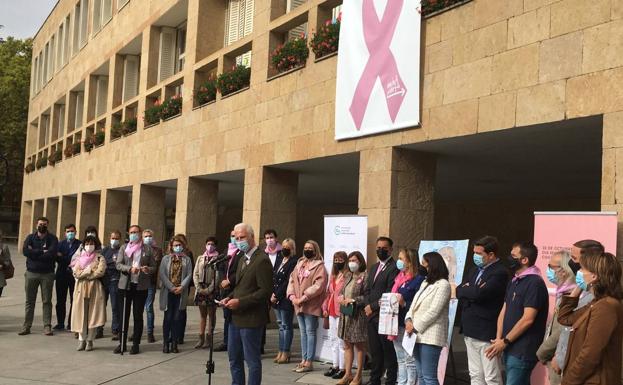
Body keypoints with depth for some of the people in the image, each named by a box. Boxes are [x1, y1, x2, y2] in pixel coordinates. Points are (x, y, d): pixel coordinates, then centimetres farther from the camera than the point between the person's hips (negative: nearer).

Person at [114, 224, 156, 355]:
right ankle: (122, 343, 12)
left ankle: (136, 344, 8)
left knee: (138, 315, 2)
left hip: (141, 286, -1)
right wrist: (130, 269, -18)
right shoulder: (124, 248, 9)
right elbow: (118, 264, -1)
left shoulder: (148, 249, 7)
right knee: (124, 315, 5)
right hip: (125, 285, 1)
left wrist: (148, 269, -16)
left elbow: (153, 267, 7)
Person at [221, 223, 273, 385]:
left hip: (250, 318, -9)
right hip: (236, 317, 9)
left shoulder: (262, 260, -15)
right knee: (234, 357, 17)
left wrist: (240, 302, -21)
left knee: (252, 360, 1)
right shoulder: (242, 259, 14)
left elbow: (265, 291, -20)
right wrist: (230, 297, 4)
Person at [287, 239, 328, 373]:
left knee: (310, 332, -4)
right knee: (303, 332, 12)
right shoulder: (299, 264, 15)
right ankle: (303, 360, 18)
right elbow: (292, 280, 12)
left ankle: (309, 362, 0)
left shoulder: (319, 266, -6)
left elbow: (318, 285, -17)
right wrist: (292, 296, -4)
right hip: (298, 305, 7)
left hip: (311, 305, -7)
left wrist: (303, 298, -19)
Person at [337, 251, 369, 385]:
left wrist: (354, 300, -17)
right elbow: (340, 291, 22)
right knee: (347, 345, 11)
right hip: (345, 315, 7)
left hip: (358, 315, -7)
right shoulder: (347, 276, 14)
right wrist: (341, 298, 2)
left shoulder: (365, 276, -10)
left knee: (359, 346, 4)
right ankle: (348, 374, 19)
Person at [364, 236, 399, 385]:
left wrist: (373, 306, -11)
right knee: (375, 351, 14)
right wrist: (367, 306, 2)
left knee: (388, 351, -1)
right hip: (371, 316, 8)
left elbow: (390, 294, -16)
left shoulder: (394, 268, -10)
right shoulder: (374, 267, 19)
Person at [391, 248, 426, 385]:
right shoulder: (399, 278, 14)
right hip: (397, 324, 8)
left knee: (410, 361, -3)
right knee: (401, 360, 15)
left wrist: (404, 303, -24)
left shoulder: (419, 279, -10)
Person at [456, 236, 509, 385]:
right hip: (470, 330, 8)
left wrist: (465, 290, -7)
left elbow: (479, 293, -25)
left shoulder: (500, 273, -14)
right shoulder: (475, 270, 14)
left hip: (487, 332, -8)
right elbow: (459, 291, 7)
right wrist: (471, 292, -12)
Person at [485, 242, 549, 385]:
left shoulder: (535, 283, -14)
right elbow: (504, 311, 12)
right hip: (510, 348, 9)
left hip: (522, 351, -8)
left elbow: (527, 319, -20)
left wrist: (505, 341, -14)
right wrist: (498, 339, -1)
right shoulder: (514, 282, 13)